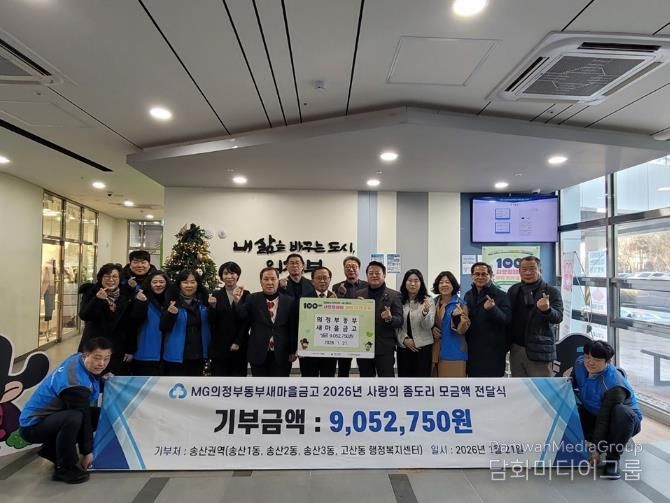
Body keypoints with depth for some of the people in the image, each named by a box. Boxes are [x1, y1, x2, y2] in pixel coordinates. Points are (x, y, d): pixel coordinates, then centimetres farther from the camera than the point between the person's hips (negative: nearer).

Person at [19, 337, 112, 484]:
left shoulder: (78, 358, -6)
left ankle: (52, 449, 16)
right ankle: (65, 469, -13)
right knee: (74, 418, -37)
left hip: (52, 415, 10)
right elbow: (83, 416, -23)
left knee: (98, 415, 3)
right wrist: (86, 452, -13)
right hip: (33, 424, -10)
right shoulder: (75, 383, -31)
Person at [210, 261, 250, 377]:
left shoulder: (246, 295, 3)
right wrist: (213, 307, -16)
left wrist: (238, 342, -7)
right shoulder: (216, 295, 6)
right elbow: (211, 322, 1)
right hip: (219, 346, 0)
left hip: (240, 346, 0)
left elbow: (247, 321, 0)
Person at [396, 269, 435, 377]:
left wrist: (425, 312, -29)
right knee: (404, 377, 7)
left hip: (423, 347, -2)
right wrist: (404, 339, -8)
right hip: (403, 347, 2)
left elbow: (429, 326, -10)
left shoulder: (428, 301, -3)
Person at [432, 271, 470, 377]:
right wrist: (432, 329, -3)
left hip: (454, 352, -4)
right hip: (436, 351, 4)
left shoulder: (460, 304, -5)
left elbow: (462, 330, -9)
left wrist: (458, 317, -27)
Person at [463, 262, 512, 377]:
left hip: (493, 351, -5)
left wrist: (493, 309, -35)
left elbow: (507, 320, -19)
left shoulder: (501, 295, -7)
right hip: (472, 350, 6)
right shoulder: (468, 295, 11)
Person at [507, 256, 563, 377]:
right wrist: (507, 344, 2)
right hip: (516, 349, 5)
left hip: (539, 350, -4)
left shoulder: (551, 291, -5)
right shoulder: (513, 290, 8)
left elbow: (558, 317, -15)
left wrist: (547, 309, -36)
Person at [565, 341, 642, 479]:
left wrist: (597, 450, -25)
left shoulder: (614, 385, -32)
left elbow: (604, 419, -29)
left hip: (625, 419, -6)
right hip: (593, 414, 6)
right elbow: (574, 384, 9)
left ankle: (613, 459, -22)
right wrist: (569, 377, -15)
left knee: (622, 412, -40)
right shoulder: (580, 364, -14)